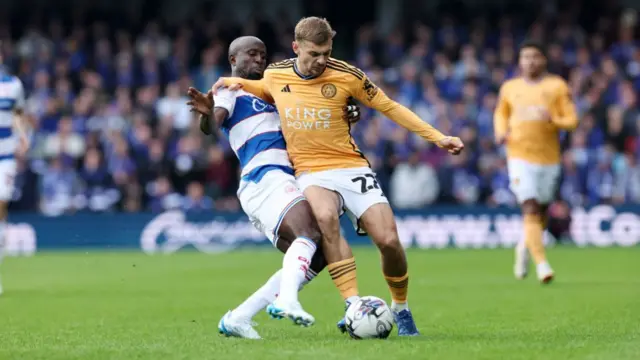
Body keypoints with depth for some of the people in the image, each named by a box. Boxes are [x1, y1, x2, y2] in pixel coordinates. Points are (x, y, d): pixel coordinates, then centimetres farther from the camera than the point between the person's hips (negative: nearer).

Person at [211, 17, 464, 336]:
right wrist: (236, 83, 7)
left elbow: (389, 107, 2)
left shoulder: (346, 75, -8)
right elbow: (264, 90, 26)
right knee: (326, 217, -35)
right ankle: (353, 305, -34)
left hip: (351, 168, 0)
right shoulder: (275, 74, 0)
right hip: (311, 172, 0)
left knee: (388, 240, -14)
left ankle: (400, 309, 15)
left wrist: (437, 137, -1)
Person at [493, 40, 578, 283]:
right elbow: (501, 113, 24)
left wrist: (553, 120, -22)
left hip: (549, 158, 1)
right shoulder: (509, 88, 8)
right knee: (530, 209, -16)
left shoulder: (557, 86, 2)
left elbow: (572, 120, -1)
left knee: (541, 211, 12)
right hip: (520, 156, -1)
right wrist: (501, 132, 4)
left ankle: (525, 246, 41)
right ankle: (541, 263, -19)